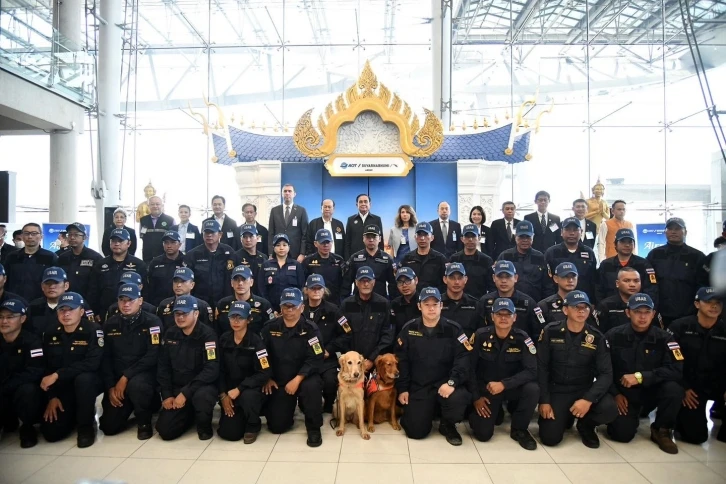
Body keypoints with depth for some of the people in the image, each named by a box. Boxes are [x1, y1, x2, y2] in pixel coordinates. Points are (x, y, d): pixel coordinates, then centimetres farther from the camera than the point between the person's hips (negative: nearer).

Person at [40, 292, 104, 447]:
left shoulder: (93, 330, -14)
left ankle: (86, 425, -15)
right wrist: (51, 397, -7)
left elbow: (92, 363, -25)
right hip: (62, 387, 4)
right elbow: (46, 367, 2)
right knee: (51, 432, -12)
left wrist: (58, 375, -27)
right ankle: (75, 414, 24)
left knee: (83, 379, -39)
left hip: (90, 381, -4)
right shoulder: (50, 334, 2)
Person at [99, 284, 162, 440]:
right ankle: (129, 407, 28)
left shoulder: (152, 322, -10)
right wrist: (110, 386, -5)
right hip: (117, 378, 4)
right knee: (109, 427, -5)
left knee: (136, 384, -39)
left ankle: (144, 422, -10)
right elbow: (105, 358, 4)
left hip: (144, 374, -4)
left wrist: (126, 377, -22)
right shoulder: (110, 324, 4)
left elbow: (152, 356, -17)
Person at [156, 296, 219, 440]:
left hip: (202, 386, -5)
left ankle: (204, 426, -4)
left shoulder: (207, 334, -15)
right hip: (176, 389, 5)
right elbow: (163, 367, 8)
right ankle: (189, 415, 24)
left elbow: (212, 370, -22)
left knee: (201, 397, -38)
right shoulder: (170, 334, 4)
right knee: (165, 430, -9)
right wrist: (167, 395, -3)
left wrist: (185, 393, -24)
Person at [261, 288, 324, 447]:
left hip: (304, 377, -2)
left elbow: (315, 359, -18)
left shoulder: (310, 329, -11)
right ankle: (289, 406, 32)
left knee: (312, 386, -37)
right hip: (279, 381, 3)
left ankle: (314, 428, -11)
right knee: (277, 426, -3)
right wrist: (267, 378, -6)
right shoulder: (270, 328, -2)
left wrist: (297, 380, -25)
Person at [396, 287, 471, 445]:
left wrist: (452, 382, -24)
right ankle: (420, 410, 26)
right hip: (418, 387, 1)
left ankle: (447, 425, 2)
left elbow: (463, 358, -10)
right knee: (416, 431, -11)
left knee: (458, 398, -33)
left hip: (444, 384, 0)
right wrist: (402, 389, 0)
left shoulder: (453, 329, -2)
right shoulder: (409, 329, 2)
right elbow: (401, 361, 5)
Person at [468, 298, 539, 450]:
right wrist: (476, 397, -9)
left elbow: (531, 371, -20)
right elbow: (469, 367, -8)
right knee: (483, 433, -15)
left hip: (512, 387, 1)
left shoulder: (522, 338, -14)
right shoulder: (480, 335, -14)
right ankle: (496, 411, 21)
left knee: (532, 389, -31)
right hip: (486, 388, -1)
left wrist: (504, 384, -29)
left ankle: (519, 429, -4)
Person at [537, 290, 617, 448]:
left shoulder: (597, 337, -5)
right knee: (550, 438, -15)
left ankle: (585, 425, 7)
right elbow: (541, 368, -6)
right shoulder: (550, 332, -8)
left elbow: (606, 374, -10)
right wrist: (544, 400, -12)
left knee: (609, 410, -29)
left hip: (584, 390, 2)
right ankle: (565, 416, 21)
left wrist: (588, 399, -25)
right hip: (556, 390, -1)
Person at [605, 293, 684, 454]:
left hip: (651, 390, 1)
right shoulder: (614, 336, -8)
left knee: (674, 389, -31)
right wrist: (615, 394, -11)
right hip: (624, 392, -1)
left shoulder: (664, 338, -7)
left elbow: (677, 370, -19)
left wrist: (641, 377, -27)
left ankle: (661, 431, -3)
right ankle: (633, 415, 18)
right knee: (622, 434, -20)